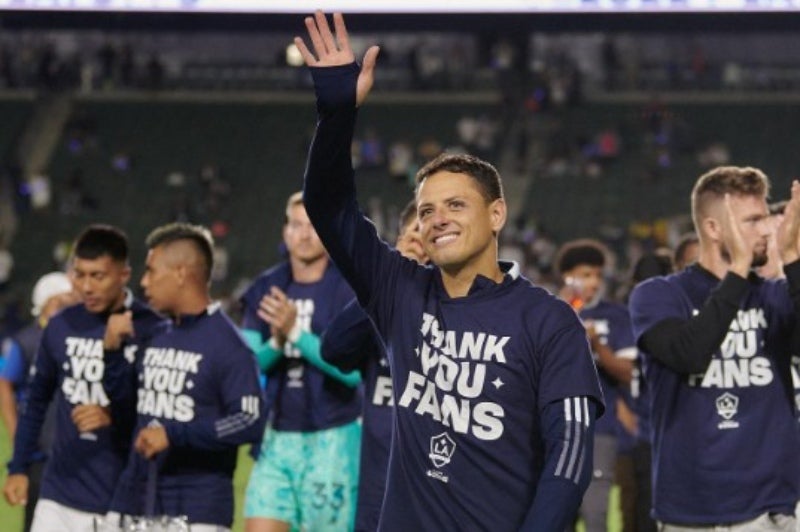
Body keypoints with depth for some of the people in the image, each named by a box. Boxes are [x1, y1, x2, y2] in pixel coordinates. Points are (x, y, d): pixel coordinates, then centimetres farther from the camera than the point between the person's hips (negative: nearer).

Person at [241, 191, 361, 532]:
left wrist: (296, 332, -27)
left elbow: (354, 369, -18)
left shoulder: (350, 291, -8)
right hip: (277, 439, 4)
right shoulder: (265, 289, 7)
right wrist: (276, 342, -17)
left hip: (332, 441, -4)